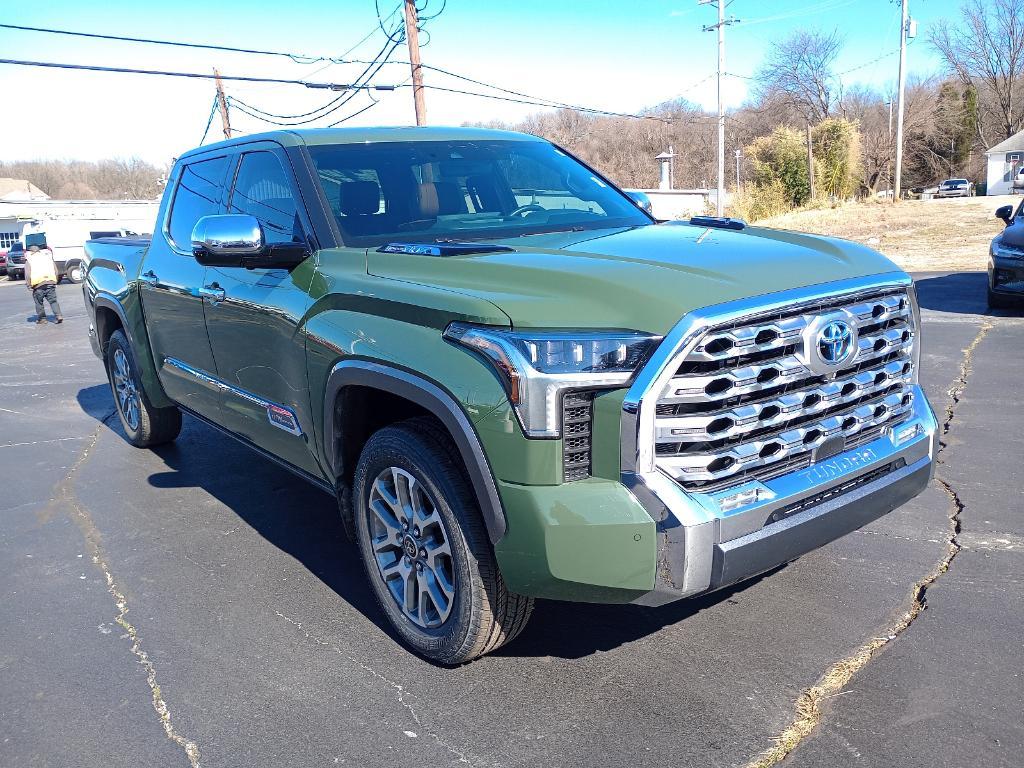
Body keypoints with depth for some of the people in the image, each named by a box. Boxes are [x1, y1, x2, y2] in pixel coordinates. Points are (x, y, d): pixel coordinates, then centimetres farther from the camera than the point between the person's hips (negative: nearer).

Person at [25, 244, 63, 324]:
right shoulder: (48, 257, 18)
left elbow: (27, 274, 0)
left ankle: (42, 318, 14)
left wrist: (29, 285, 6)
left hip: (38, 284, -2)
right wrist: (55, 282, 17)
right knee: (53, 301, 6)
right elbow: (55, 270, 14)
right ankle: (59, 315, -8)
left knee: (39, 302, 11)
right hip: (50, 282, 2)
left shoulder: (29, 260, 9)